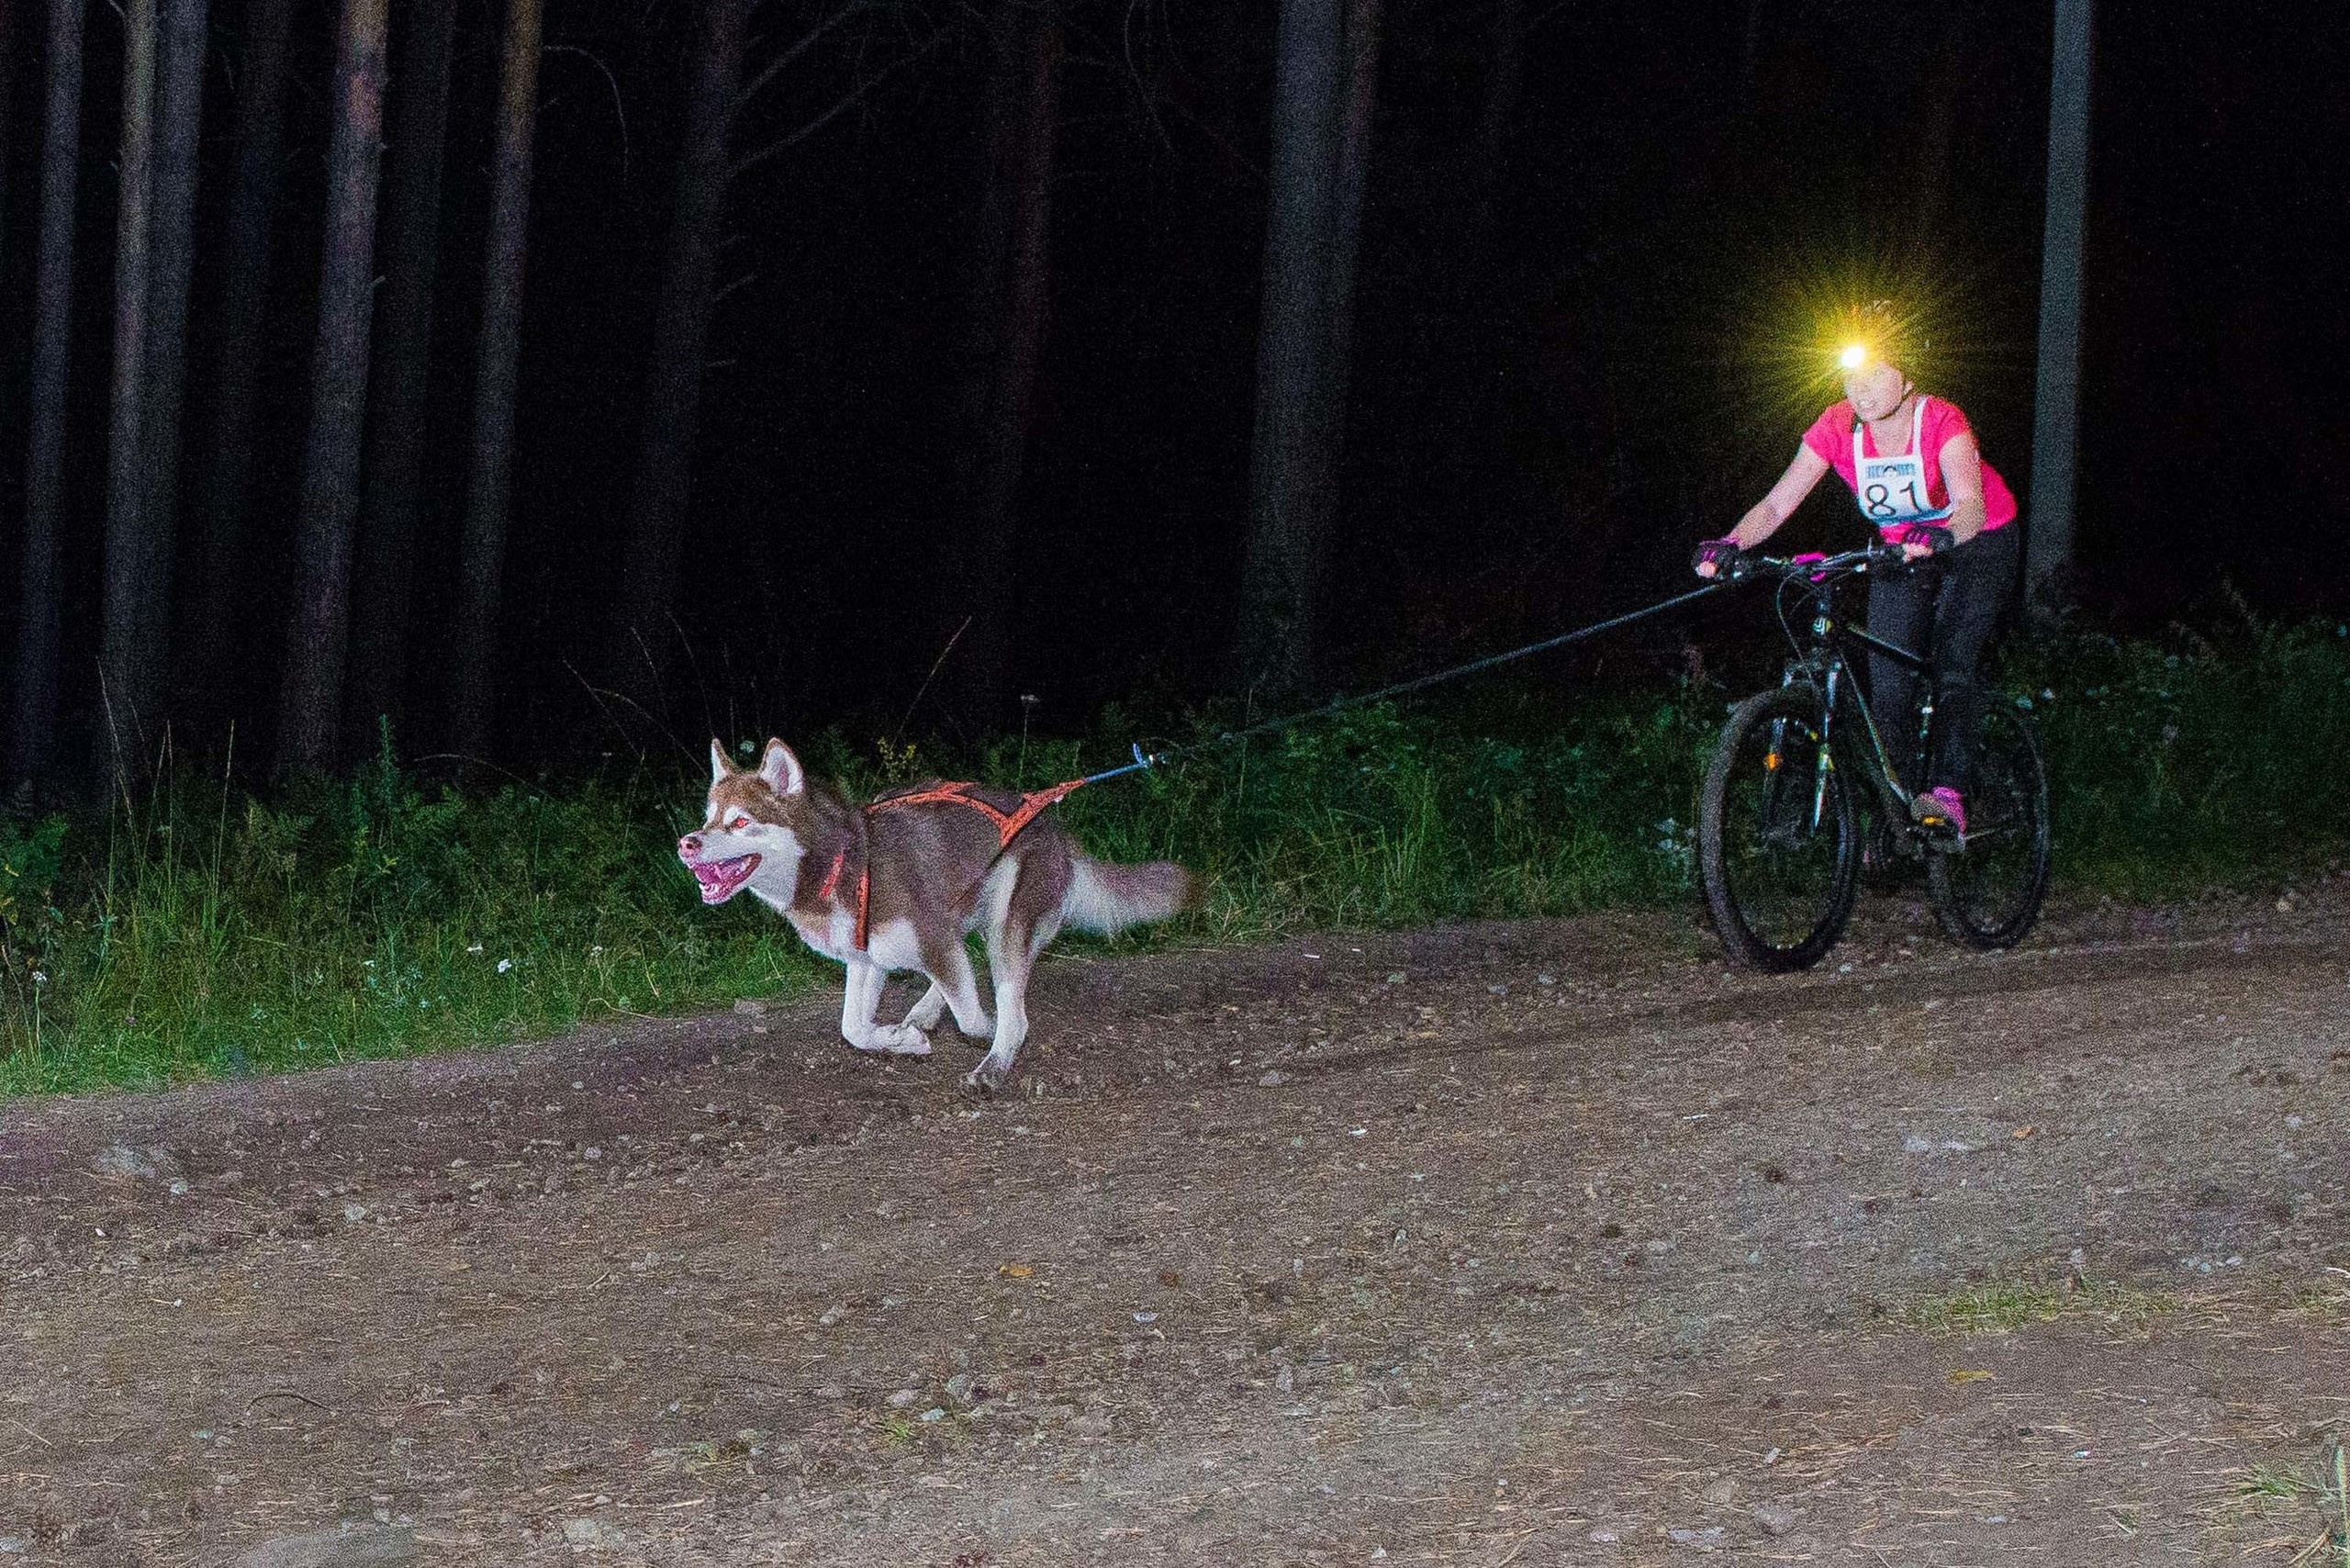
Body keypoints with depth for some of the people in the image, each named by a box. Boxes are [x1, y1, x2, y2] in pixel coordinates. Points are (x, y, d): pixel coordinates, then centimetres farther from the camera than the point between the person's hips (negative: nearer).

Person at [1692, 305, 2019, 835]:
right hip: (1899, 552, 4)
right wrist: (1730, 544, -43)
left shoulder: (1941, 423, -31)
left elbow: (1971, 506, -45)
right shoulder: (1838, 426, -20)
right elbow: (1778, 502, -24)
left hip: (1976, 547, -4)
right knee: (1887, 685, -4)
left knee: (1953, 667, -22)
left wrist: (1936, 538, -67)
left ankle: (1946, 796, -25)